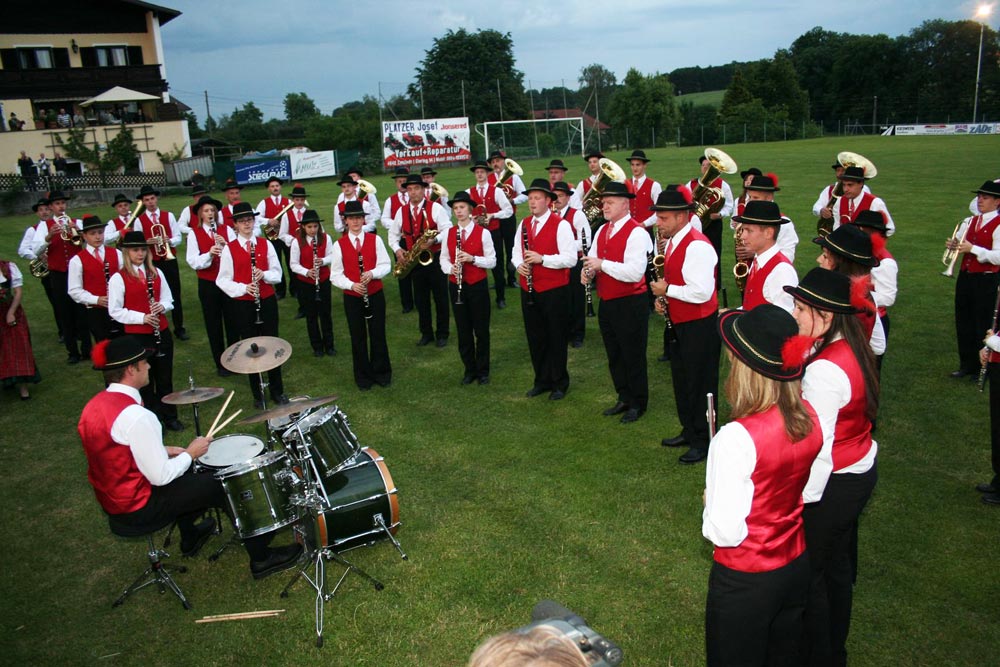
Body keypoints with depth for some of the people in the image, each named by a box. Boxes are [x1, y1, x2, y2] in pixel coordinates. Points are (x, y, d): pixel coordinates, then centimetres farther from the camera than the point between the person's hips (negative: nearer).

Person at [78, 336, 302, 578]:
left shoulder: (94, 405, 0)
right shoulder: (135, 416, -30)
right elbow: (160, 476, -27)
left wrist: (164, 451, 7)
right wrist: (190, 453, -10)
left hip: (111, 500, 9)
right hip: (138, 508, -9)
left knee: (187, 474, 32)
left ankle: (190, 539, 49)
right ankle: (261, 559, 12)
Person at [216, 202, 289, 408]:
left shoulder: (265, 245, 3)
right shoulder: (229, 249, -3)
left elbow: (277, 273, 5)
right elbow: (222, 280, -4)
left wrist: (264, 275, -16)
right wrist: (243, 288, -20)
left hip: (267, 301, 2)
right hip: (242, 304, -2)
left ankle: (277, 391, 22)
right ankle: (257, 395, 19)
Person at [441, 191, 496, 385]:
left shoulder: (483, 233, -6)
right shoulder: (449, 233, 4)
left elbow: (492, 261, -7)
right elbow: (444, 259, 8)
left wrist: (472, 258, -22)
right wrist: (450, 268, -14)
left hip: (478, 286, -3)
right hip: (456, 287, 3)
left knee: (481, 330, 6)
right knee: (463, 330, 10)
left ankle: (483, 370, 19)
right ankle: (469, 369, 23)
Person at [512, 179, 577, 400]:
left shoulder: (561, 225, -11)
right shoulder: (524, 224, 9)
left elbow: (571, 258, -17)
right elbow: (517, 251, 17)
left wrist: (542, 259, -26)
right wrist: (519, 264, -6)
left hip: (554, 290, -6)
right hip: (529, 289, 6)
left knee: (556, 337, 5)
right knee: (535, 336, 14)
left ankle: (560, 383, 20)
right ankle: (542, 380, 28)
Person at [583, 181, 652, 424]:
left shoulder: (636, 232, -16)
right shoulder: (602, 230, 11)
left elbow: (635, 272, -27)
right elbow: (594, 259, 14)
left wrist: (602, 264, -25)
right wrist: (588, 270, -9)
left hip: (630, 304, -8)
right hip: (607, 303, 8)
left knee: (633, 356, 5)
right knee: (614, 355, 17)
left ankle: (638, 404, 21)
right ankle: (624, 399, 33)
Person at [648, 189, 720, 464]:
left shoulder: (697, 246, -23)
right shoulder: (673, 242, 8)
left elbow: (702, 292, -30)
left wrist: (667, 290, -20)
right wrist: (662, 299, 3)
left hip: (699, 327, -10)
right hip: (679, 323, 10)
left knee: (700, 383, 3)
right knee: (682, 378, 20)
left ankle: (704, 441, 17)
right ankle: (689, 431, 36)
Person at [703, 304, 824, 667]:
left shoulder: (737, 438, -32)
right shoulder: (810, 417, -11)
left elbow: (725, 532, -24)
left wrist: (710, 502, -6)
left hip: (745, 582, -6)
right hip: (797, 567, 6)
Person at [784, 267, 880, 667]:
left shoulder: (824, 370, -29)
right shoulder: (853, 349, -1)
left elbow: (818, 445, -28)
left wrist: (802, 498, -22)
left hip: (832, 484, -10)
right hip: (861, 473, 10)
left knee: (808, 573, 9)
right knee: (836, 564, 24)